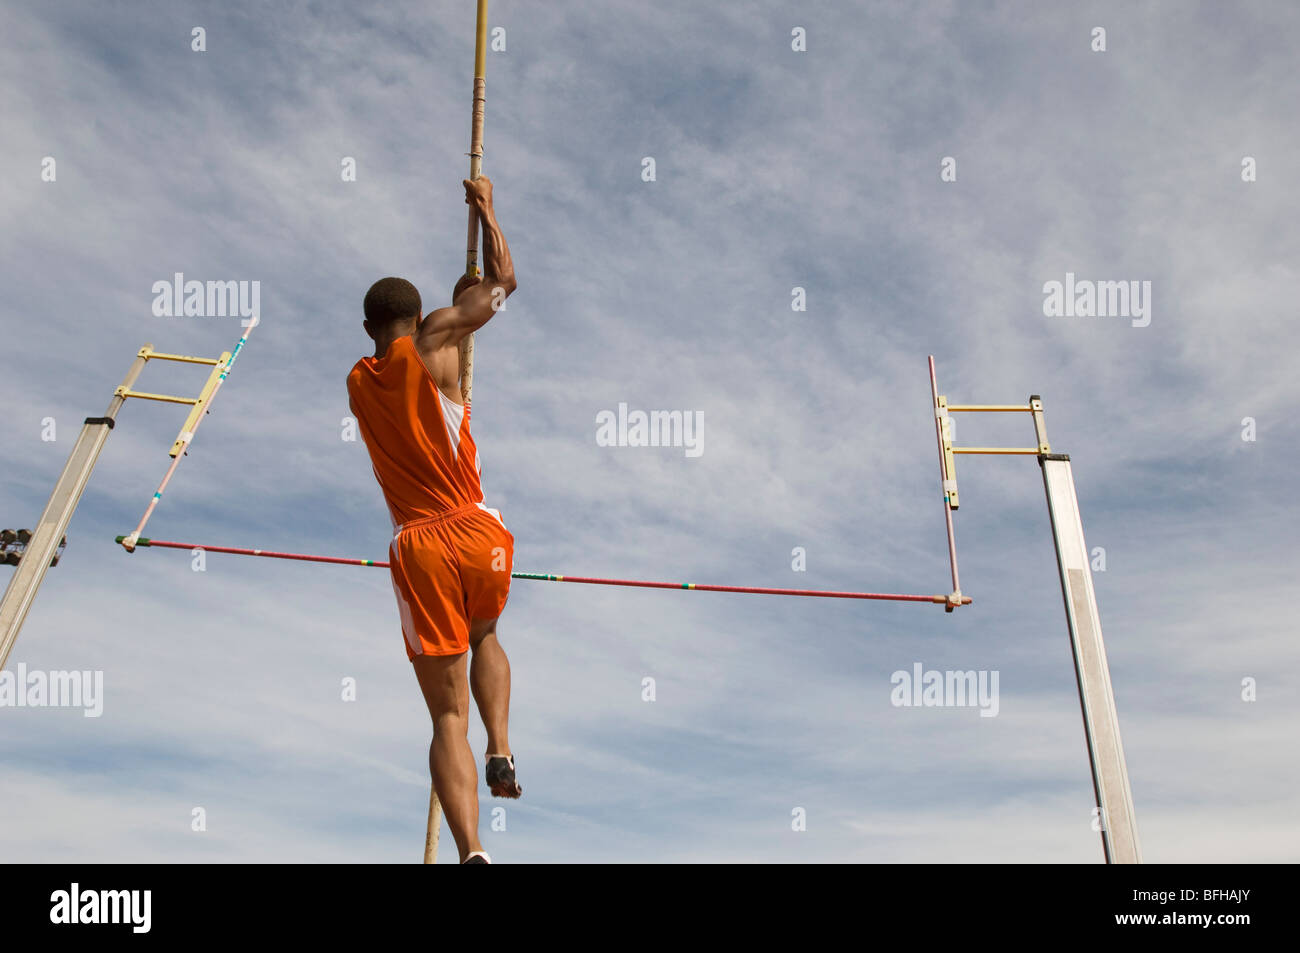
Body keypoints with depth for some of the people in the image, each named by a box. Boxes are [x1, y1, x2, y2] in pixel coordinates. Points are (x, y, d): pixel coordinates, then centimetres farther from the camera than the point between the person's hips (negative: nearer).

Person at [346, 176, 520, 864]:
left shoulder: (358, 381, 13)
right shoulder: (431, 346, 1)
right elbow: (503, 280, 12)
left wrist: (459, 298, 43)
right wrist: (485, 209, 27)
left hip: (417, 548, 2)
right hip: (479, 534, -1)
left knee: (448, 715, 3)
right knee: (485, 636, 30)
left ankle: (471, 850, -11)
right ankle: (500, 749, 10)